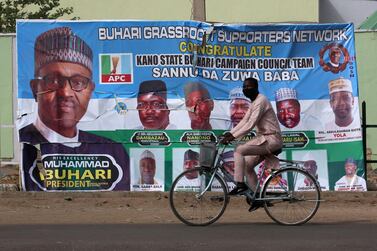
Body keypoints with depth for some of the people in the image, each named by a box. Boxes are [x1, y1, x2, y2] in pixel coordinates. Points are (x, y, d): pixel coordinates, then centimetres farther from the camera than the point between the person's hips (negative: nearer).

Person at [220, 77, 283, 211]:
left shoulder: (261, 101, -16)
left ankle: (240, 184, -16)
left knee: (239, 150, -20)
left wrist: (233, 137, -25)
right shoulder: (254, 103, 16)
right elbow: (244, 121, 15)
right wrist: (230, 133, 2)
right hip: (264, 137, 10)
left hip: (272, 139, -10)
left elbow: (250, 124, -23)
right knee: (247, 165, 9)